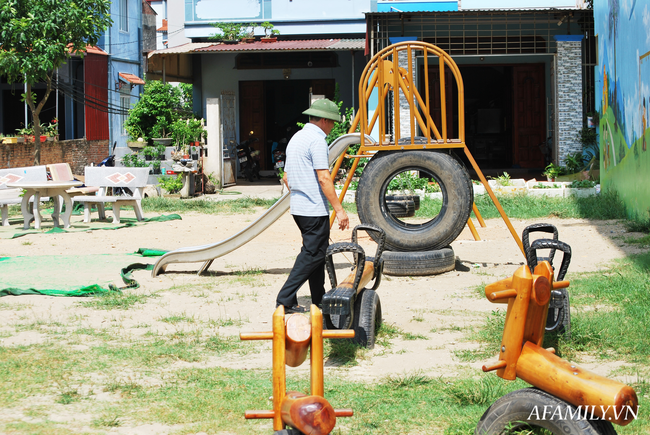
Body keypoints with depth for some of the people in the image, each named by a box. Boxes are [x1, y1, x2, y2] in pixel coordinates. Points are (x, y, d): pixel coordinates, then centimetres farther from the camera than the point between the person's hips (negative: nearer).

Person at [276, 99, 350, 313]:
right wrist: (339, 209, -19)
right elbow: (324, 178, -20)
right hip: (315, 209, -10)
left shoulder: (296, 138, 16)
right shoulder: (317, 140, -14)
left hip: (298, 207, 10)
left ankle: (319, 301, 21)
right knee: (312, 254, -7)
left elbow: (286, 177, 22)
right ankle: (285, 300, -12)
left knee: (317, 252, 16)